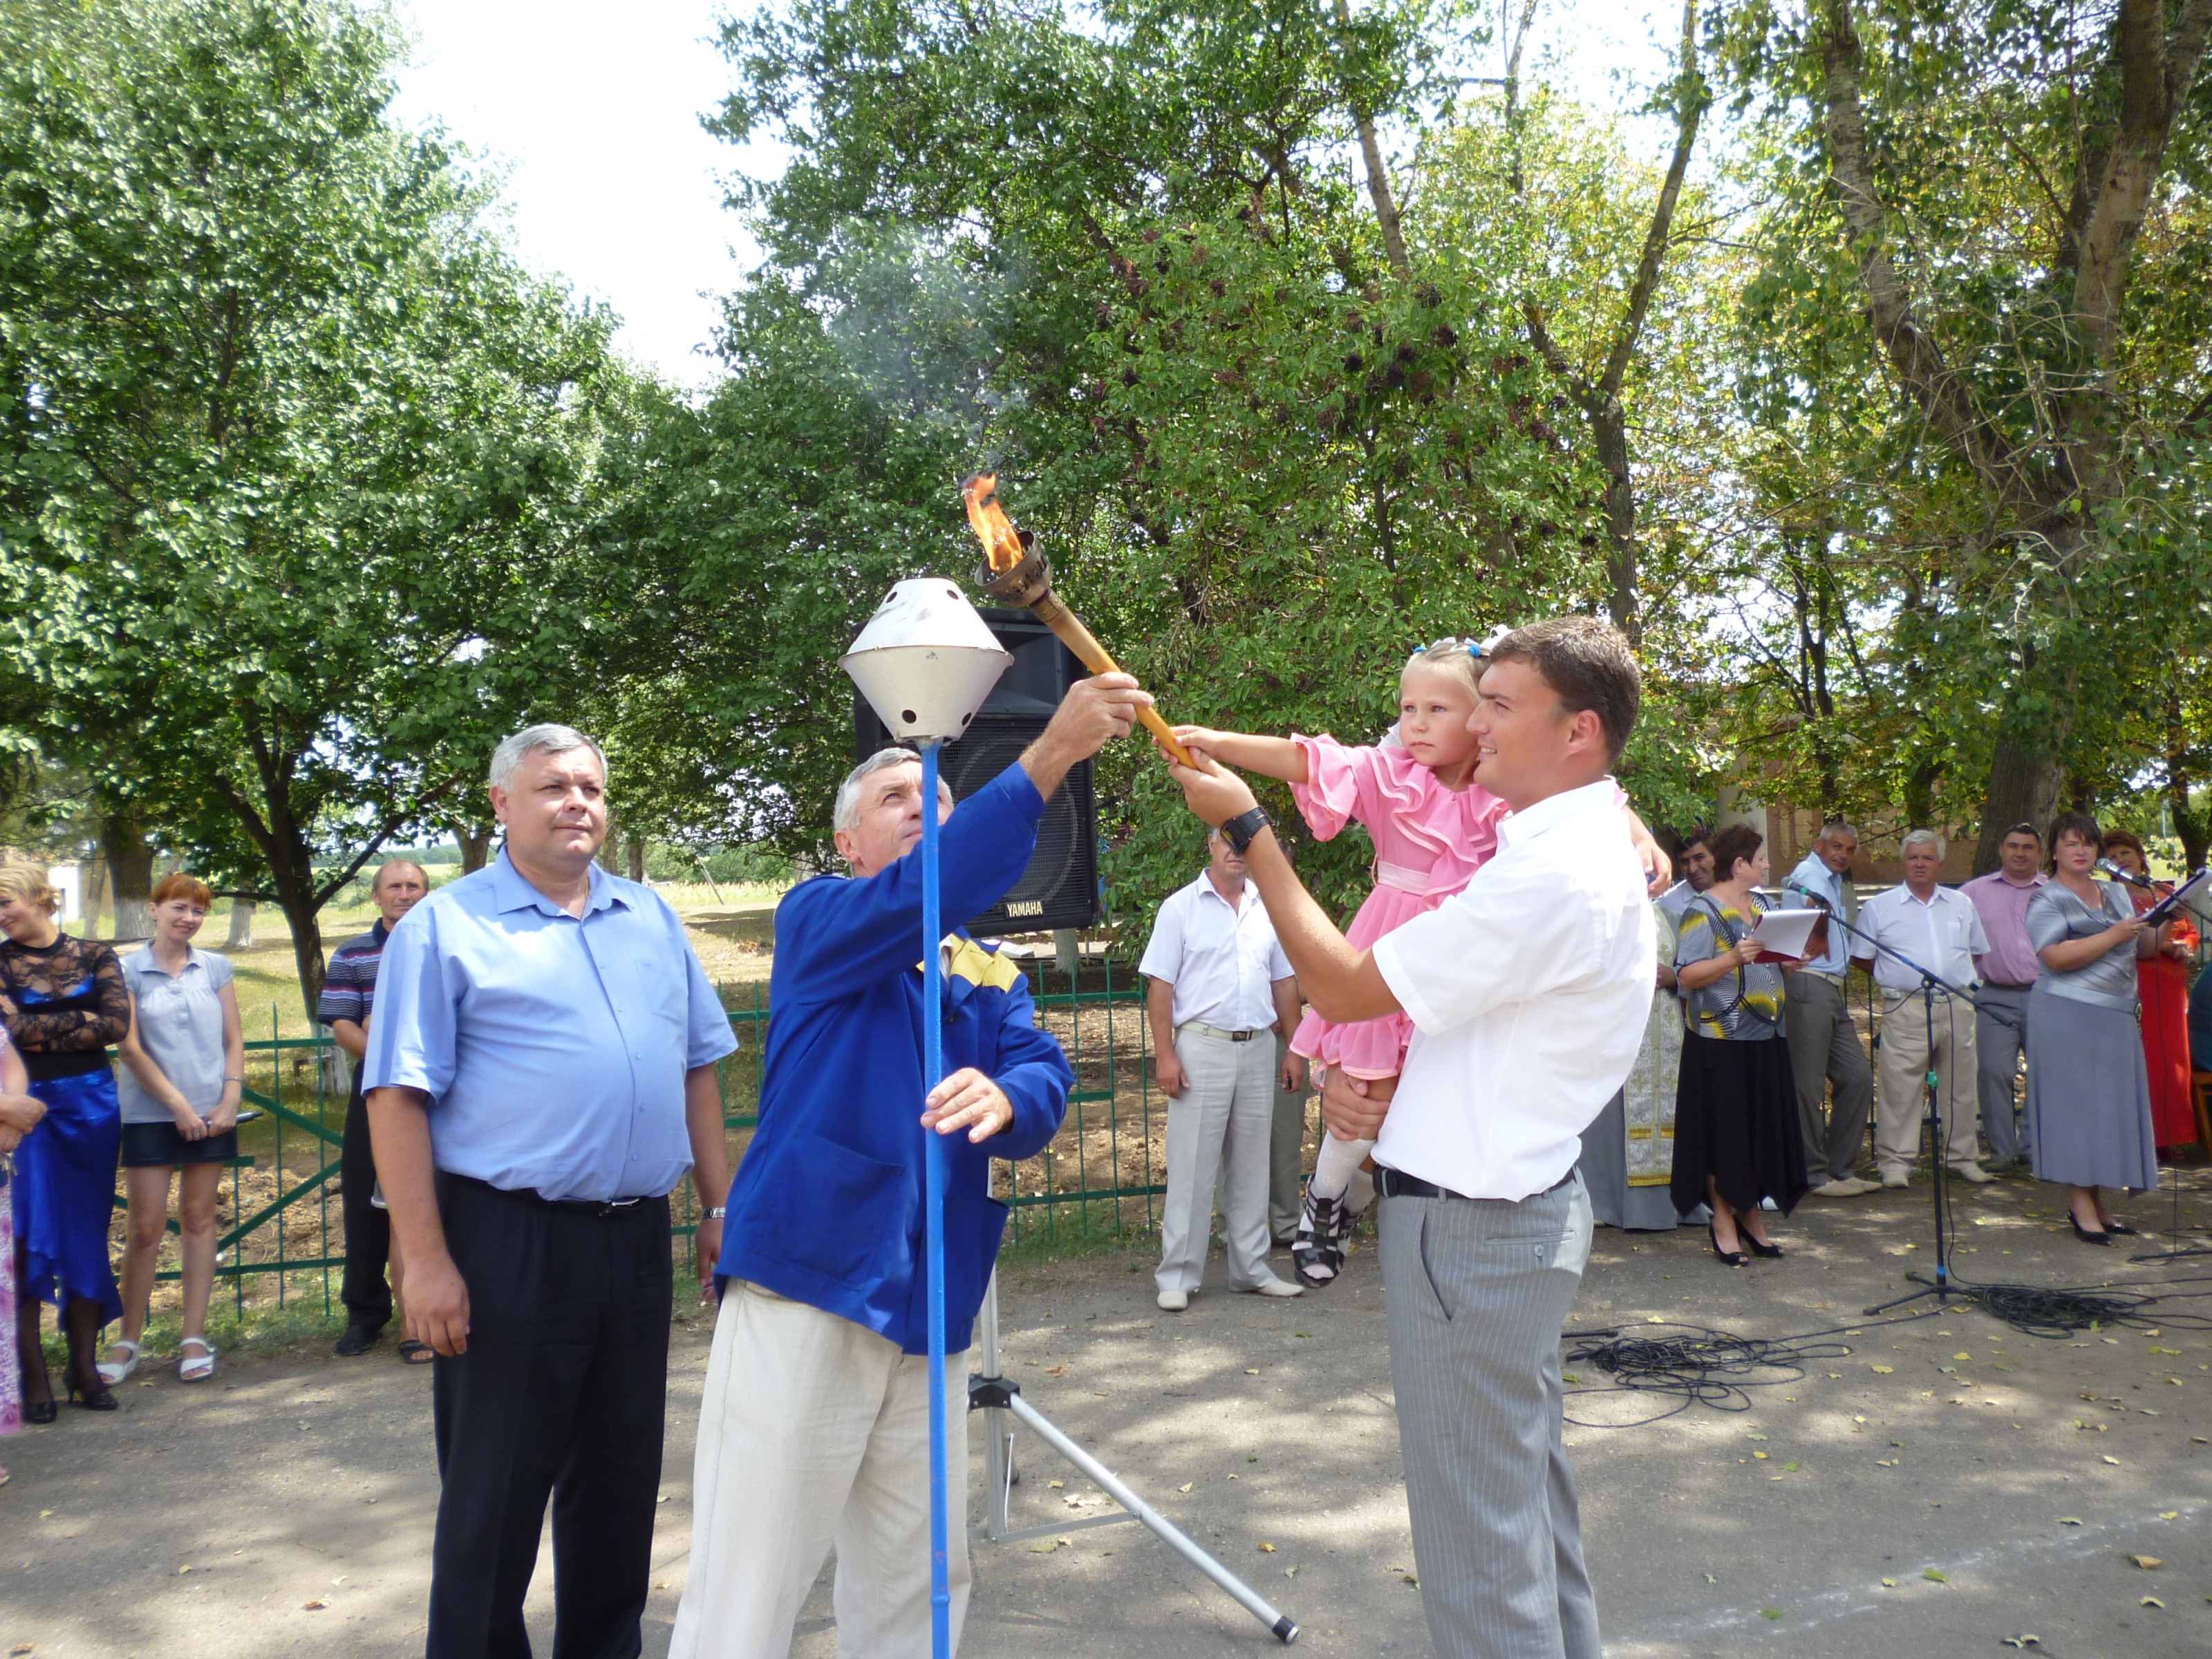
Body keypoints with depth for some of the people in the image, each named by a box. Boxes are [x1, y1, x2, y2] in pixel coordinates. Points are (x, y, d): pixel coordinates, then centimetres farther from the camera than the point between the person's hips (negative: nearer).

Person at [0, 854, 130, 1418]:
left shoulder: (95, 957, 5)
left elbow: (118, 1024, -7)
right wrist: (80, 1021, -11)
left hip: (90, 1103, 1)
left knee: (87, 1234, 6)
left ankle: (85, 1366, 15)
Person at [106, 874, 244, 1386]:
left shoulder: (215, 968, 6)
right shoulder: (128, 971, -1)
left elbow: (235, 1040, 8)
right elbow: (129, 1047, -5)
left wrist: (230, 1100, -4)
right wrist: (178, 1104, -9)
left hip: (211, 1112, 2)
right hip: (149, 1114, -2)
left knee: (199, 1218, 6)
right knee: (146, 1226, -1)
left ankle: (195, 1337, 11)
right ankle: (130, 1339, 12)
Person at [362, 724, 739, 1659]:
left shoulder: (651, 917, 12)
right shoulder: (444, 926, -3)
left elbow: (698, 1063, 16)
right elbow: (399, 1098, -8)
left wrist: (720, 1206, 11)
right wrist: (425, 1262, -13)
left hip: (638, 1239, 5)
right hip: (510, 1245, -5)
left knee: (620, 1479, 16)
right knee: (494, 1495, 6)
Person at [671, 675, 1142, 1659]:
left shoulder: (989, 973, 14)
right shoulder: (818, 919, 0)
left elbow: (1046, 1079, -3)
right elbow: (918, 899, -21)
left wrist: (1003, 1100, -28)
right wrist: (1047, 756, -29)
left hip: (932, 1310, 5)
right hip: (803, 1291, -5)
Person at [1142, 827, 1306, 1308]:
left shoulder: (1268, 909, 12)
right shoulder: (1181, 907, -1)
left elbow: (1284, 983, 16)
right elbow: (1160, 986, -4)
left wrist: (1295, 1048, 10)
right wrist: (1164, 1054, -11)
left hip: (1258, 1050, 4)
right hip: (1202, 1047, -4)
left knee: (1253, 1165, 10)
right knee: (1191, 1166, -3)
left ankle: (1251, 1269, 21)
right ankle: (1177, 1277, 4)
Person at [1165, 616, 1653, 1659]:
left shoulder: (1555, 877, -23)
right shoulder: (1571, 850, 11)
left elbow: (1342, 989, -19)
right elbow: (1448, 1013, 16)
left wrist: (1247, 826, -12)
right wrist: (1365, 1080, -3)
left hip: (1469, 1227, -11)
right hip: (1518, 1205, 11)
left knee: (1476, 1543, 2)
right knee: (1529, 1492, 24)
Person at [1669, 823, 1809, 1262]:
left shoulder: (1761, 905, 15)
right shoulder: (1703, 911, -10)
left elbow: (1777, 964, 23)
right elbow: (1688, 976, -17)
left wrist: (1792, 959, 3)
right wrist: (1733, 959, -28)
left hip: (1766, 1038, 8)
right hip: (1721, 1041, -8)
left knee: (1763, 1129, 10)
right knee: (1724, 1130, -1)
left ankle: (1750, 1213, 22)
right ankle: (1723, 1221, 8)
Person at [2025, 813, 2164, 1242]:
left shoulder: (2115, 893, 18)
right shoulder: (2047, 899, -4)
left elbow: (2140, 949, 22)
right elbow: (2057, 957, -18)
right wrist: (2112, 936, -18)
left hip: (2117, 1015, 7)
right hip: (2068, 1017, -7)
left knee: (2111, 1106, 7)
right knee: (2075, 1103, -6)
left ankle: (2097, 1202, 15)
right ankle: (2080, 1205, -3)